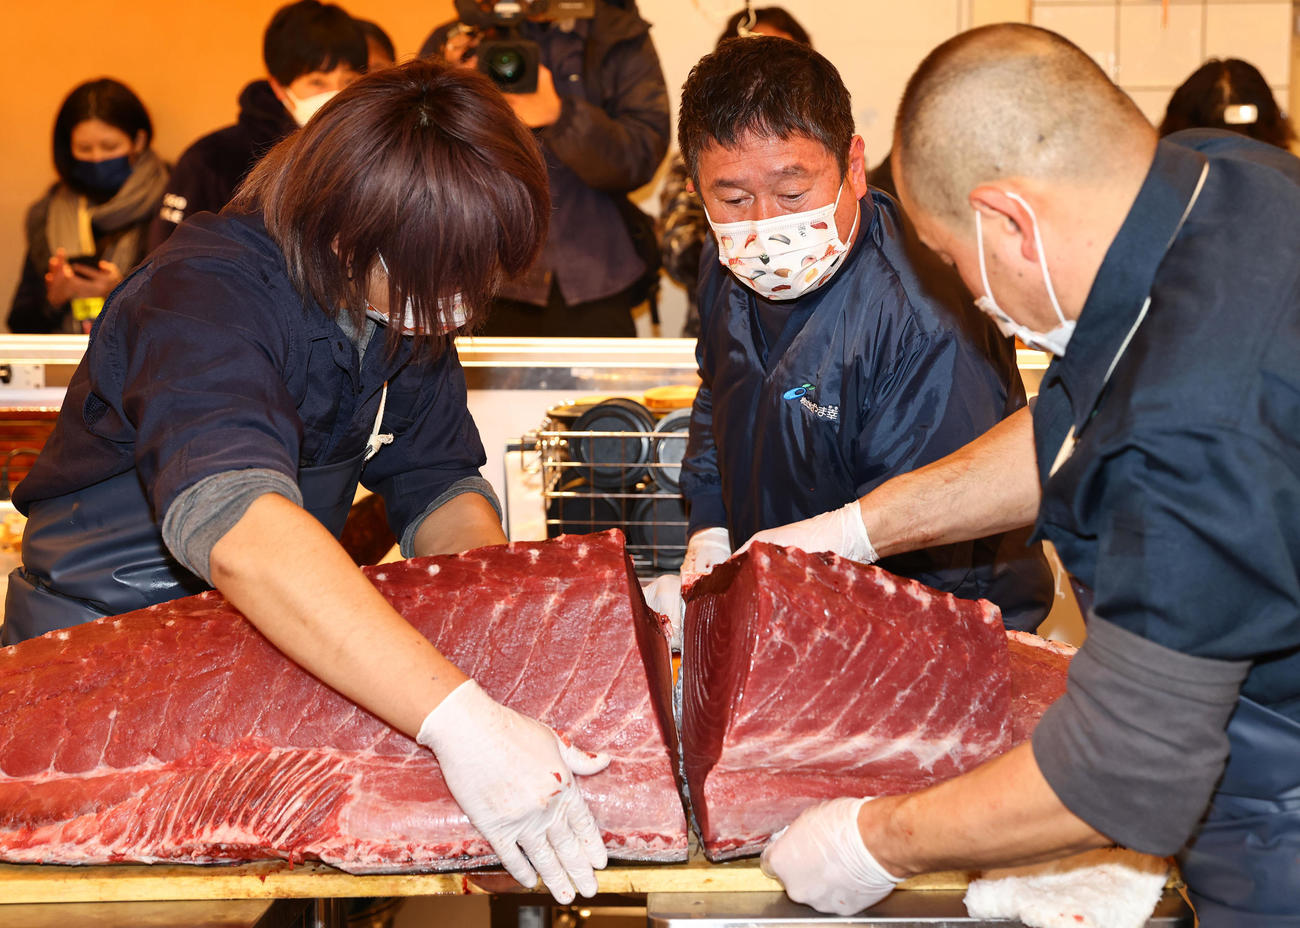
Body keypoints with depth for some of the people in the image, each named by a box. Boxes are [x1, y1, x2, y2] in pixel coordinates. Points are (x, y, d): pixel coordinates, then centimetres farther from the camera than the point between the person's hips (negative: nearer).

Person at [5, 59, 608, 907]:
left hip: (285, 635, 7)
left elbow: (438, 489, -1)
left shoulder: (408, 302, -4)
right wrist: (458, 718, -53)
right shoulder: (206, 297, -28)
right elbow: (230, 525, -44)